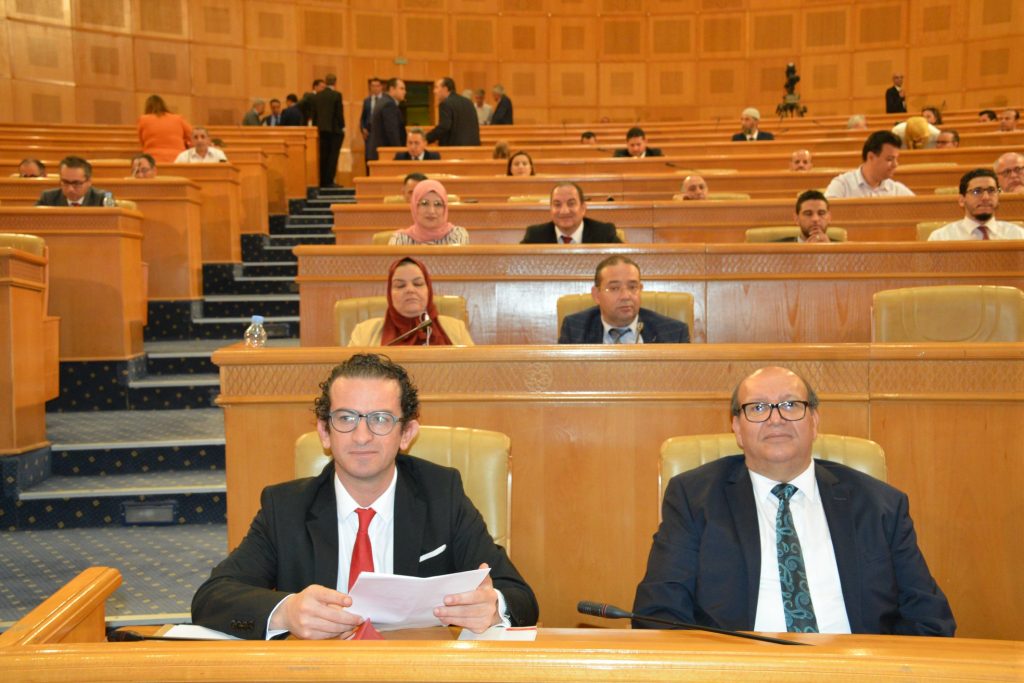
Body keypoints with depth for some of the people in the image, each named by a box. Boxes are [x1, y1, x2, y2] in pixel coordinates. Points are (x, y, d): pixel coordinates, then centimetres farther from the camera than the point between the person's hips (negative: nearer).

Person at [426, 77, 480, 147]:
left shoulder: (446, 103, -9)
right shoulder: (468, 102, 17)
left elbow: (443, 127, -21)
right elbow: (475, 126, 18)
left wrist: (425, 139, -19)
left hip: (455, 146, -8)